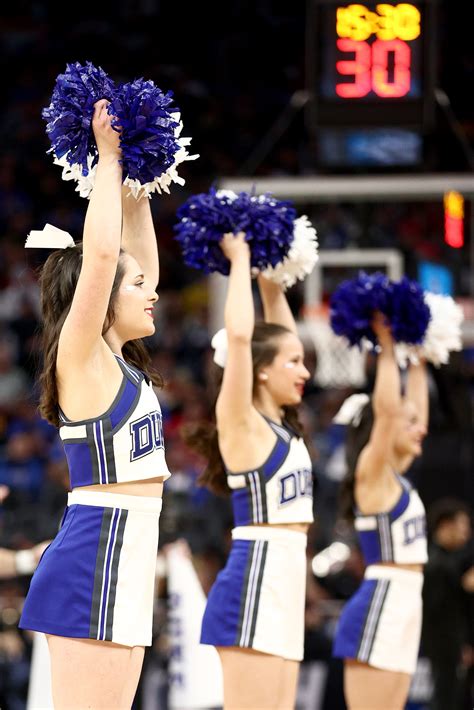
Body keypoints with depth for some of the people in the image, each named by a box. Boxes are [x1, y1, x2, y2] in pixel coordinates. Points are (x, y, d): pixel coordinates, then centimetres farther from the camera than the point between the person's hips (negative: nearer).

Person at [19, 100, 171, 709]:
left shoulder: (121, 361, 14)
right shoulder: (81, 357, -8)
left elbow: (135, 256, 23)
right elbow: (99, 253, -18)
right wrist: (108, 159, -10)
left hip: (125, 565, 9)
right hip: (93, 565, -9)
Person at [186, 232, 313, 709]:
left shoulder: (280, 426, 15)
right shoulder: (240, 422, -7)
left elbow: (280, 334, 27)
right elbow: (239, 335, -19)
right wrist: (240, 260, -8)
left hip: (284, 582, 9)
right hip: (255, 582, -9)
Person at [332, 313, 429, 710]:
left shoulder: (395, 478, 15)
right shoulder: (371, 474, -8)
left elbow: (418, 410, 25)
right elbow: (386, 409, -20)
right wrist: (387, 350, -12)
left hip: (403, 608, 9)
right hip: (380, 607, -9)